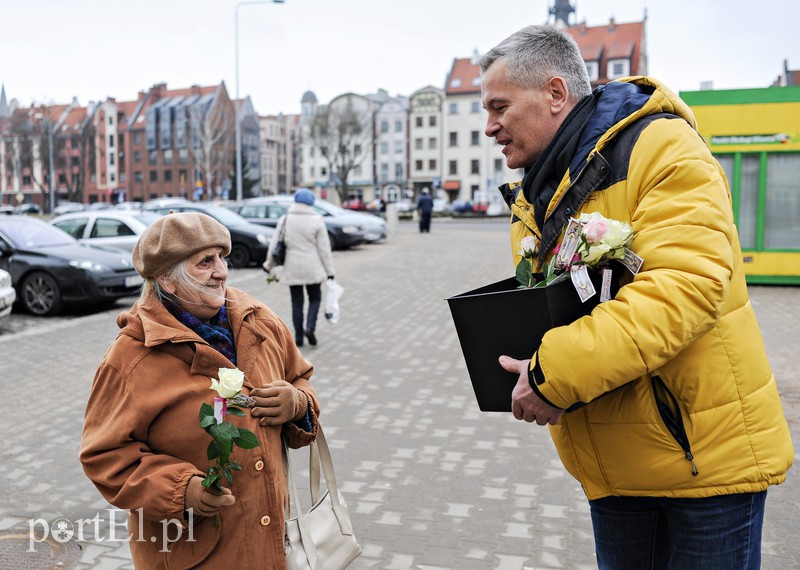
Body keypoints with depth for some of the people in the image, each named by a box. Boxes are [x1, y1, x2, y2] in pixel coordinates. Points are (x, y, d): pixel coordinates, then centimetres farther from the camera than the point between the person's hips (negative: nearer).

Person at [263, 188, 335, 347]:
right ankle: (310, 327, -5)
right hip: (313, 268, -2)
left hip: (292, 268, 2)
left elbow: (275, 244, 2)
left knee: (297, 301, 11)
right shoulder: (317, 220, -6)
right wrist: (329, 271, 0)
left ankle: (298, 337, 11)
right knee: (315, 297, 15)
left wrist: (269, 264, 15)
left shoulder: (285, 220, 0)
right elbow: (324, 249, -6)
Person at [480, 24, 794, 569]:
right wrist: (526, 367, -8)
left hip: (701, 447, -7)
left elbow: (686, 285, -29)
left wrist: (556, 375, -31)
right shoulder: (533, 195, 10)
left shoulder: (660, 148, -16)